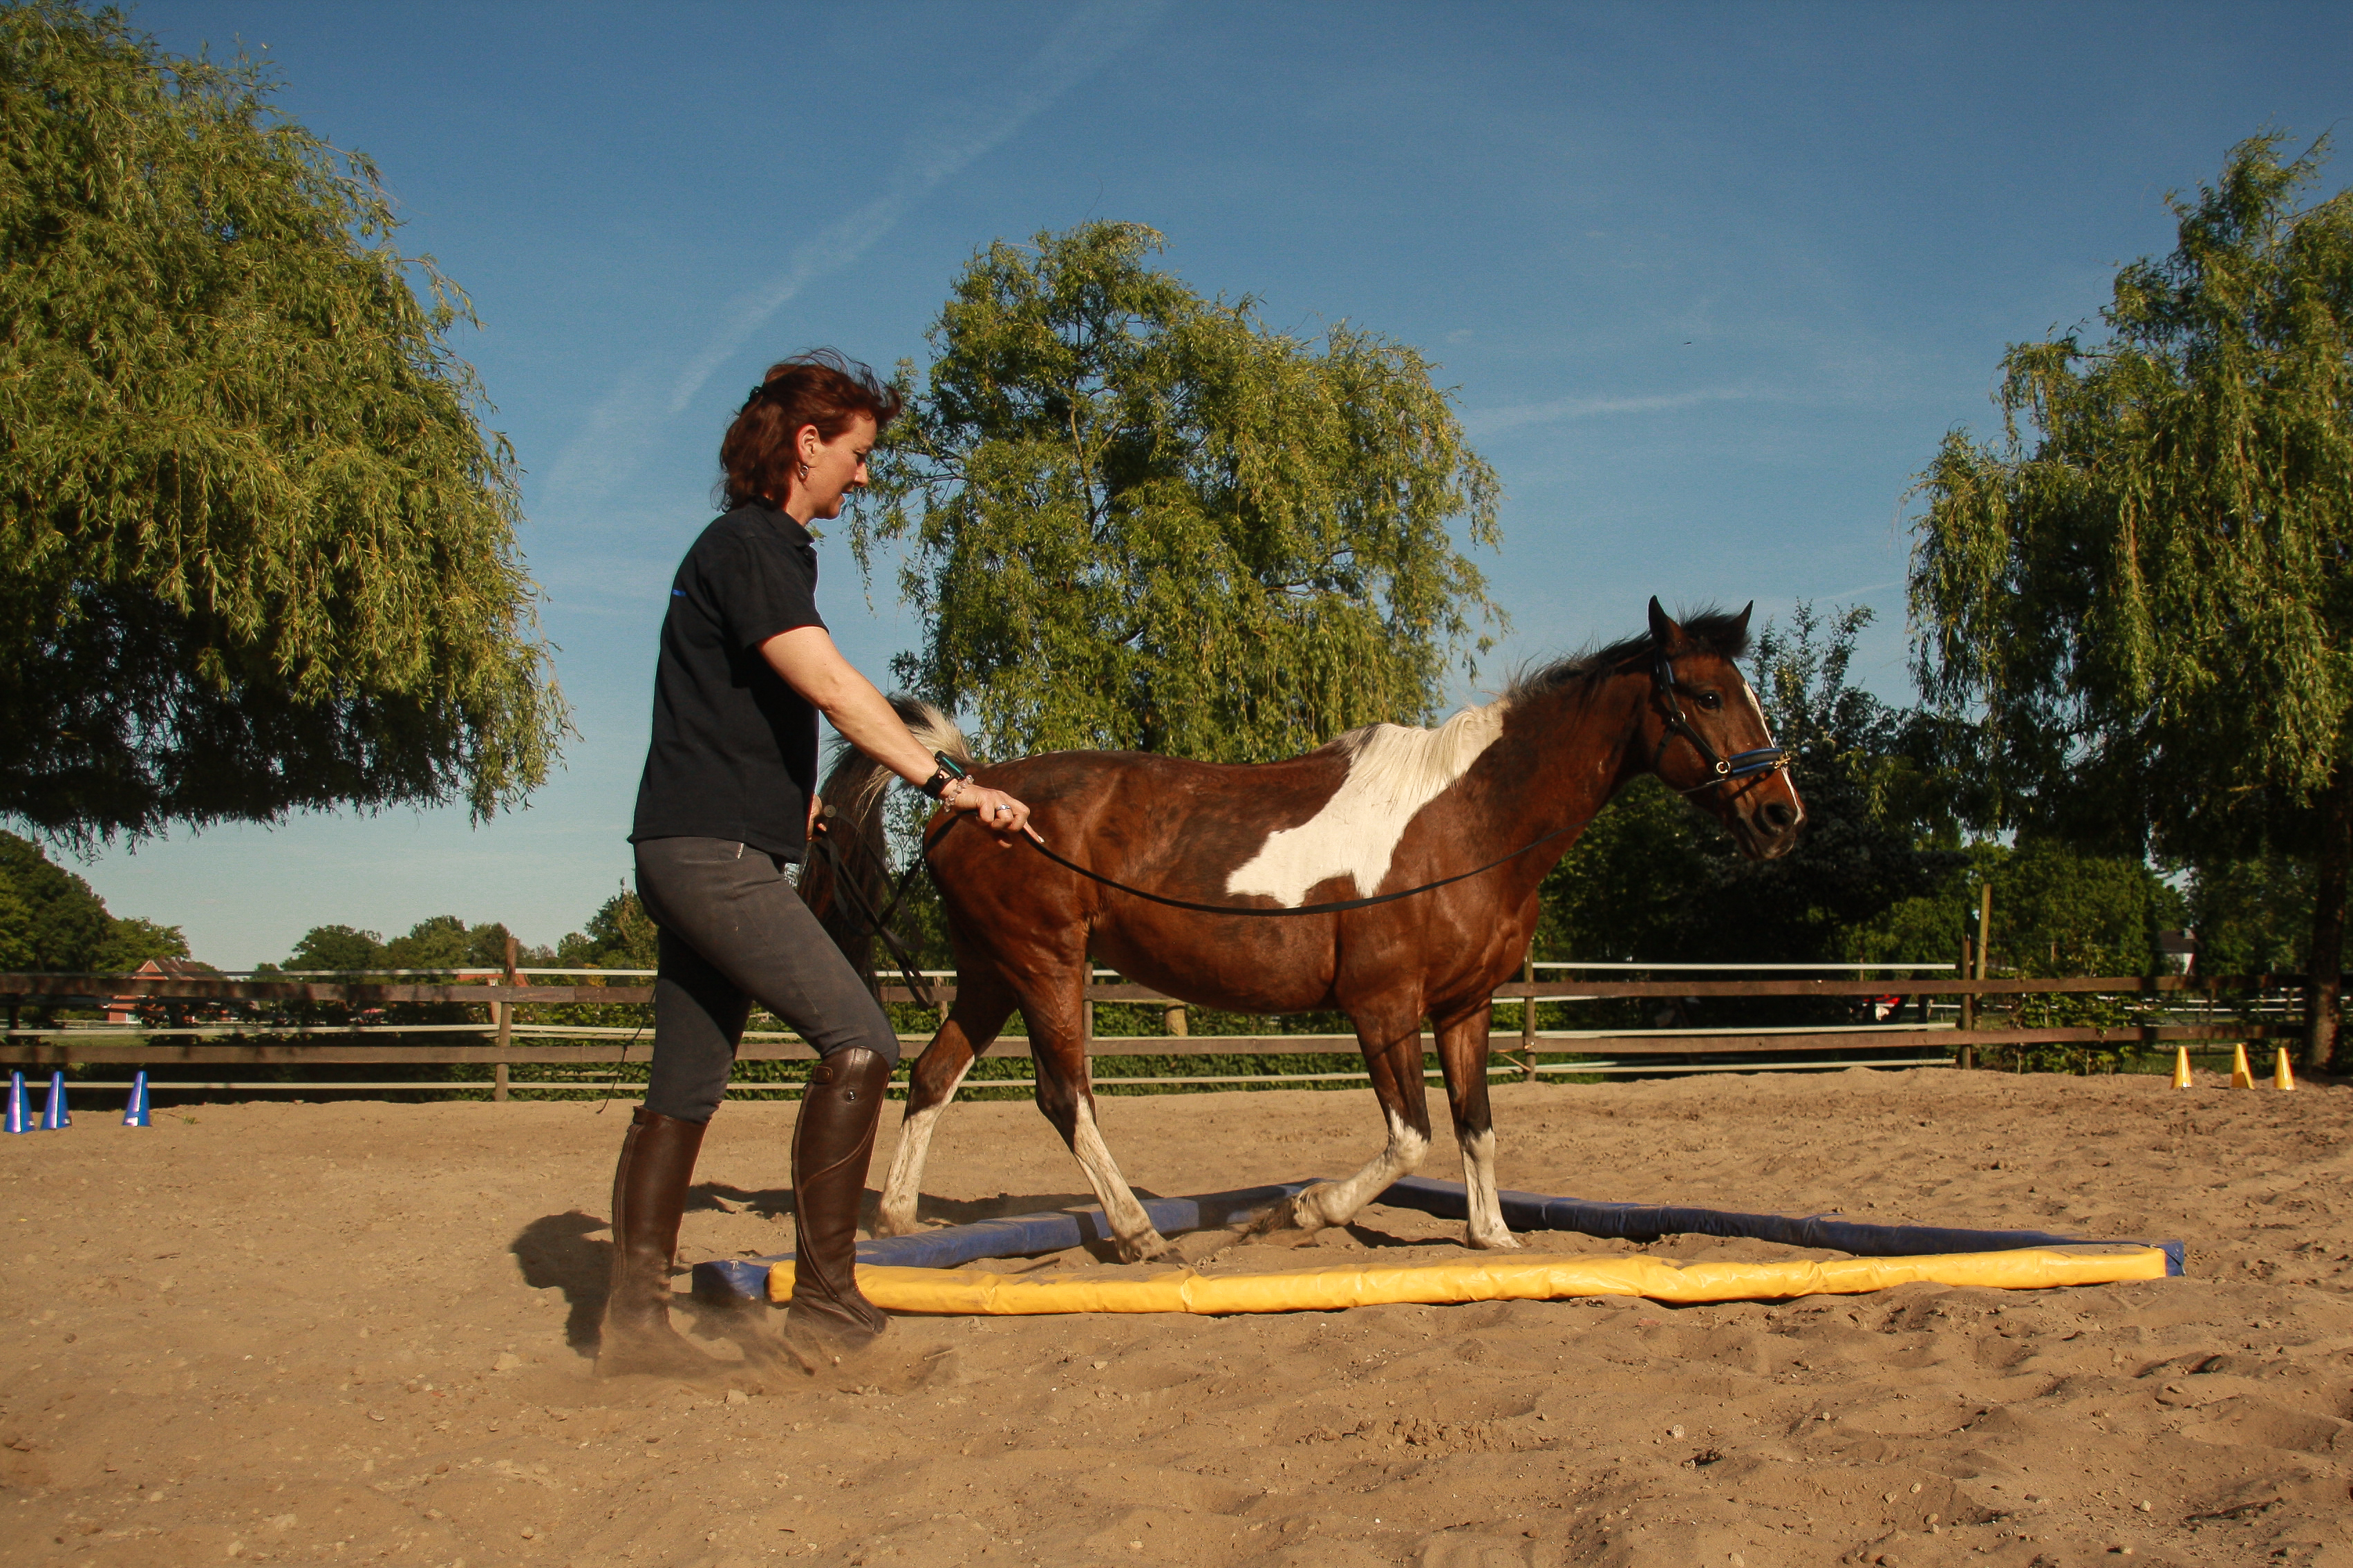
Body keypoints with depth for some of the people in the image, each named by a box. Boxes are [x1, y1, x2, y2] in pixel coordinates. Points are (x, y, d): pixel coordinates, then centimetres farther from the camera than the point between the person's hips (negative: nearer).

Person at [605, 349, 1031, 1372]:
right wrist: (944, 781, -31)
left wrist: (787, 794, 35)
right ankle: (823, 1301, -11)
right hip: (711, 851, -11)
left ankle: (633, 1316, 18)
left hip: (702, 854, 11)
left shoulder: (770, 549, 20)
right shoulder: (747, 546, -11)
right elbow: (831, 686, -25)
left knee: (685, 1091, 12)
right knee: (857, 1041, -17)